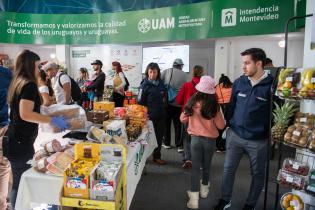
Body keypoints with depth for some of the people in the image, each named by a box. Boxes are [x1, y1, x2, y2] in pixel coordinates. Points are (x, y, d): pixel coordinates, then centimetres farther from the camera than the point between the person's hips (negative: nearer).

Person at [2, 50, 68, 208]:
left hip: (14, 140, 9)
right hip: (20, 142, -9)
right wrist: (52, 120, -20)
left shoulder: (18, 83, 12)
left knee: (19, 182, 17)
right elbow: (25, 114, -25)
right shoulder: (29, 85, -15)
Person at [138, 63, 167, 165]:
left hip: (160, 115, 5)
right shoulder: (145, 85, -9)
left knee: (159, 136, 12)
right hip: (149, 116, -5)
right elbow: (140, 101, -9)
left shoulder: (161, 83, 6)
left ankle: (157, 156, 27)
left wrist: (163, 109, 9)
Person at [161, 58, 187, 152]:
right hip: (178, 103, 0)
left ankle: (167, 143, 23)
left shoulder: (166, 71, -1)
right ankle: (179, 145, 9)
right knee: (178, 125, 9)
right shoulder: (183, 75, -1)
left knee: (166, 123, 14)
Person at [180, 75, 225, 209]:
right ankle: (204, 189, 41)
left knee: (195, 167, 7)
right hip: (210, 139, 0)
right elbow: (221, 125, -6)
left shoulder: (192, 102, -9)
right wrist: (218, 114, 9)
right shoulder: (214, 106, -14)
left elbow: (183, 119, 4)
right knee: (206, 165, 20)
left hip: (195, 138, 0)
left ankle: (194, 198, 4)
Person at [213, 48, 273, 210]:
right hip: (235, 135, 3)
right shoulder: (239, 82, -1)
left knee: (257, 174, 15)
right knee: (228, 169, 12)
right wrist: (227, 126, 10)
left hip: (259, 140, -3)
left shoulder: (271, 85, -12)